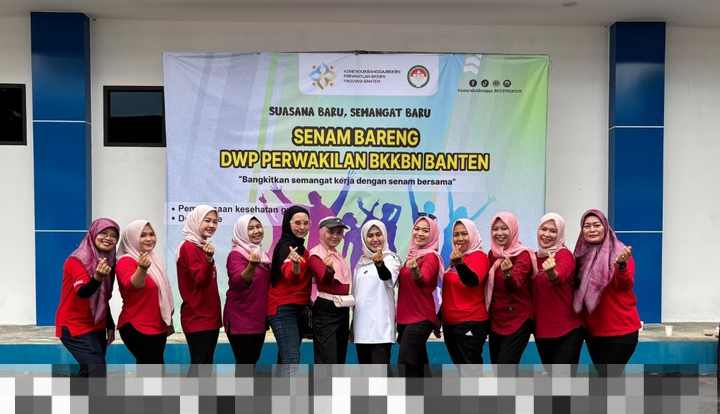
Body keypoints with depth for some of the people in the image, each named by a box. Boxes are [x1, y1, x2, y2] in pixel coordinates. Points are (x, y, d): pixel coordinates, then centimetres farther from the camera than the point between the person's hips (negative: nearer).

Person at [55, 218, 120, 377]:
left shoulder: (108, 260, 4)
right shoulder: (78, 260, -17)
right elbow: (82, 292, -31)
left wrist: (110, 325, 14)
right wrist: (97, 278, -50)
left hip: (96, 325, 8)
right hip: (74, 325, -7)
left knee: (89, 372, 13)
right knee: (97, 369, -17)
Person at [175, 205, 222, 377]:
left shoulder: (202, 247, 14)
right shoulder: (189, 247, -12)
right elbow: (201, 281, -25)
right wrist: (209, 259, -39)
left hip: (209, 316, 9)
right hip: (198, 318, -9)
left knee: (200, 367, 13)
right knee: (201, 368, -8)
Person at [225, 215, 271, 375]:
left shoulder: (262, 254, 11)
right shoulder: (236, 254, -13)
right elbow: (238, 281, -33)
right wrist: (251, 266, -49)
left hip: (258, 318, 8)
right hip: (240, 318, -8)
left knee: (252, 361, 15)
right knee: (244, 363, -6)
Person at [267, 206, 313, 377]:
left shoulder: (301, 248, 12)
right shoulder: (286, 246, -16)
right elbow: (291, 277, -32)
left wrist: (308, 304, 10)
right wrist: (295, 264, -51)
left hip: (298, 309, 9)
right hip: (283, 309, -9)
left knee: (286, 359, 16)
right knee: (292, 360, -15)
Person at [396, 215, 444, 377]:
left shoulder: (431, 257, -13)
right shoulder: (412, 254, 10)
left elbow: (424, 280, -33)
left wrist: (415, 271, -53)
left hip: (420, 319, -8)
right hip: (406, 318, 8)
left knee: (405, 364, -12)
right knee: (418, 365, 14)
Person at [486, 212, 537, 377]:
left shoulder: (523, 255, -13)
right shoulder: (492, 254, 6)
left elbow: (516, 285, -29)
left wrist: (507, 273, -49)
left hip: (517, 321, -7)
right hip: (496, 320, 7)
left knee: (504, 373, -12)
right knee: (502, 371, 14)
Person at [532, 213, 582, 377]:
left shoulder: (565, 255, -13)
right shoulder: (535, 257, 6)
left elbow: (559, 277, -36)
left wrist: (551, 272, -59)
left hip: (568, 330, -7)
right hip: (542, 330, 7)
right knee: (552, 375, 19)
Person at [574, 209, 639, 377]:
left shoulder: (619, 251, -11)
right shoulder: (582, 254, 3)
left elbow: (625, 285, -26)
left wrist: (621, 265, -46)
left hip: (619, 330, -5)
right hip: (592, 330, 6)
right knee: (605, 377, 16)